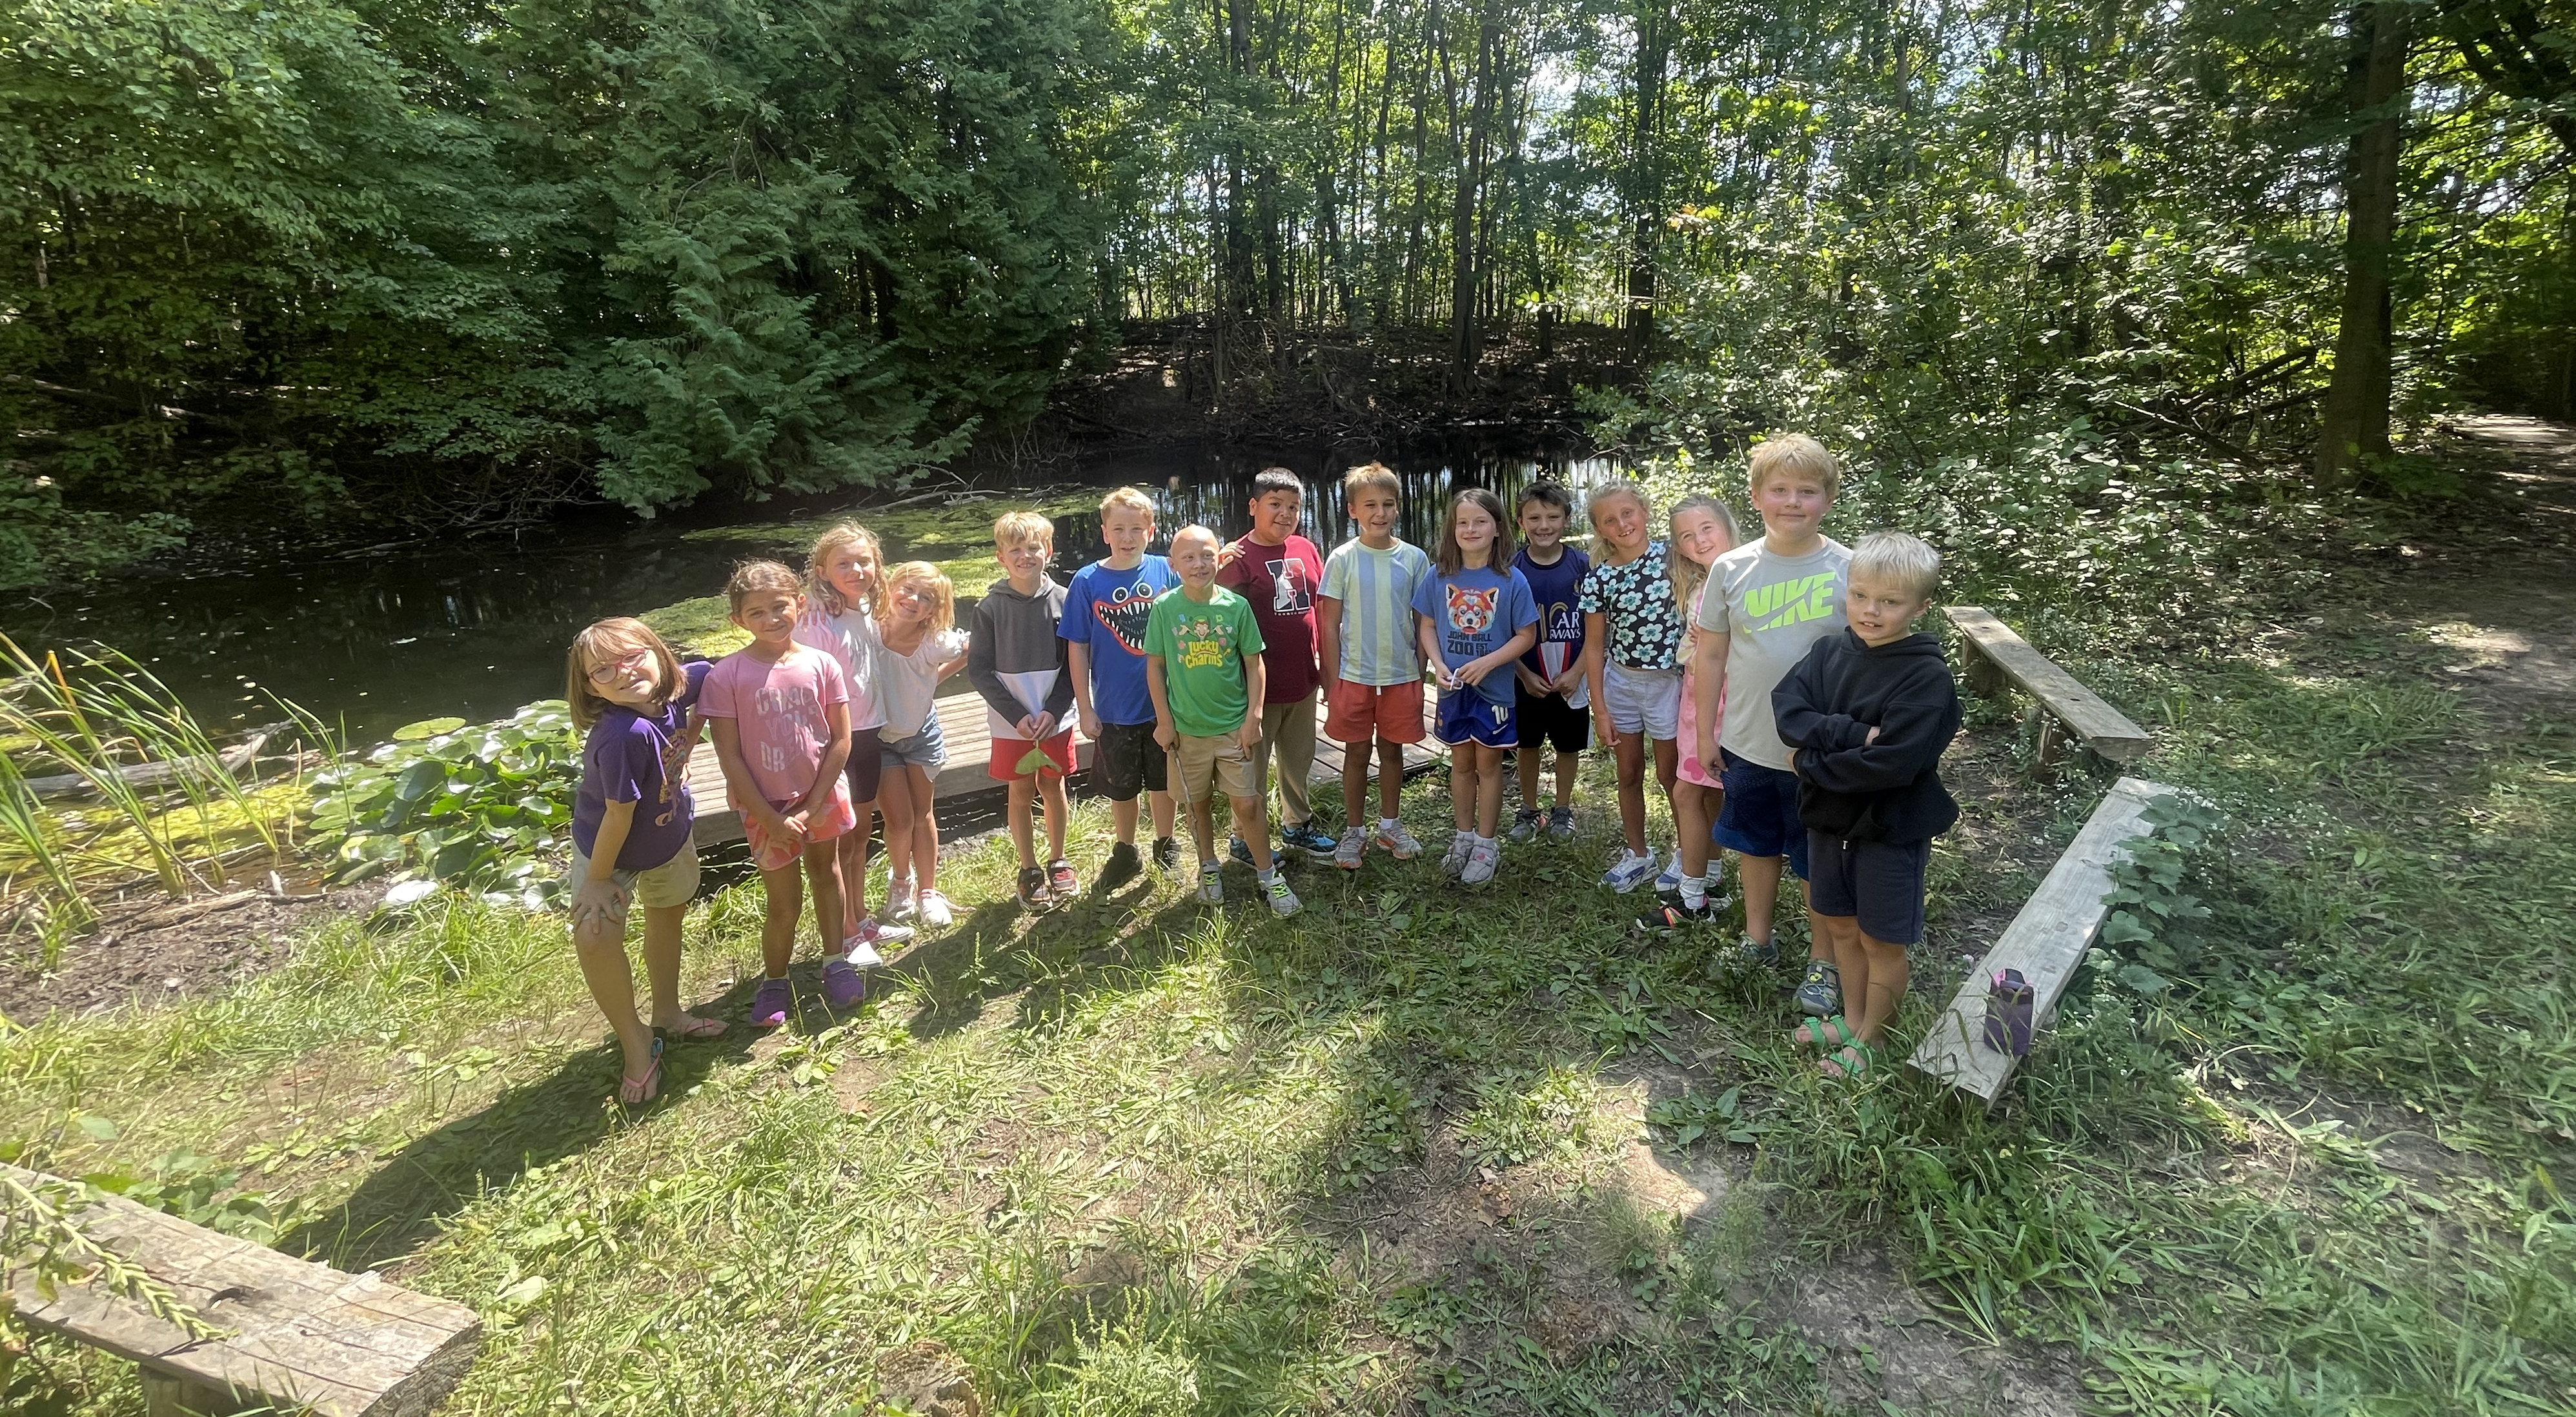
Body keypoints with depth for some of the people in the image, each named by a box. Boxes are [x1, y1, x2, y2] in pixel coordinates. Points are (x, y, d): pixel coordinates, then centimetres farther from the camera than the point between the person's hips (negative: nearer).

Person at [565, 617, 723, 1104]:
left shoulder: (675, 689, -24)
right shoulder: (623, 735, -40)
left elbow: (709, 676, 0)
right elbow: (619, 814, -32)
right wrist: (598, 879, -20)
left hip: (671, 837, 7)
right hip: (607, 849, -7)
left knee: (668, 915, 23)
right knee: (595, 936, -23)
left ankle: (668, 1015, 47)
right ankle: (636, 1043, 1)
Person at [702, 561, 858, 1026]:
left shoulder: (821, 664, -10)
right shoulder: (726, 676, -15)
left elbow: (841, 740, -6)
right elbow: (730, 757, -12)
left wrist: (814, 808, -11)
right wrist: (772, 819, -13)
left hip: (822, 796, 3)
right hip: (765, 807, -2)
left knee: (826, 873, 21)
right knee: (784, 904, 4)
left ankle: (834, 961, 40)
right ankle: (774, 981, 30)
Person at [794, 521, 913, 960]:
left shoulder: (869, 611, 3)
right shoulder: (817, 621, -19)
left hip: (869, 733, 7)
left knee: (860, 832, 19)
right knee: (838, 839, 6)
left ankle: (861, 919, 34)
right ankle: (848, 935, 19)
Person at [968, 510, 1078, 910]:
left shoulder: (1063, 601, -5)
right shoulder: (989, 608, -7)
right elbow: (978, 670, -5)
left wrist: (1054, 711, -13)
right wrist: (1016, 715, -13)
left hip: (1056, 720, 1)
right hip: (1010, 723, -1)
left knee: (1053, 788, 13)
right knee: (1021, 794, 8)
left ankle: (1058, 862, 30)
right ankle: (1029, 870, 23)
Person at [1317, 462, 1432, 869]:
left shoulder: (1414, 558, -1)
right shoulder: (1343, 559, -5)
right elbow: (1330, 624, -3)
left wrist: (1420, 675, 3)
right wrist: (1332, 680, -5)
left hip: (1402, 675, 2)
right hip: (1354, 676, -1)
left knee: (1393, 750, 14)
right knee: (1357, 753, 9)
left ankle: (1390, 826, 30)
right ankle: (1353, 832, 23)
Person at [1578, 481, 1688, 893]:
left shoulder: (1671, 556, -10)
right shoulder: (1598, 578, -6)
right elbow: (1595, 646, -2)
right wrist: (1600, 709, -3)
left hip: (1668, 680, -2)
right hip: (1620, 682, 2)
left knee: (1669, 774, 9)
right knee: (1629, 773, 13)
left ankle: (1688, 852, 30)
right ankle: (1637, 854, 31)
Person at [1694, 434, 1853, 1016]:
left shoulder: (1850, 571, -10)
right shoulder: (1732, 569, -3)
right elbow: (1710, 656, 3)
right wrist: (1705, 733, 5)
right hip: (1747, 744, 3)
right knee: (1756, 844, 21)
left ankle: (1822, 961, 32)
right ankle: (1757, 939, 41)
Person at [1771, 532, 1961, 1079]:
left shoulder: (1928, 677, -20)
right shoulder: (1830, 651, -2)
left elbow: (1889, 765, -28)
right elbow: (1786, 710, -14)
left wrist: (1810, 762, -17)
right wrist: (1850, 735, -27)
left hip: (1891, 828, -5)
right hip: (1829, 817, 6)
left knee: (1881, 941, 11)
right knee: (1841, 926, 20)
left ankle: (1869, 1040, 30)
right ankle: (1851, 1018, 40)